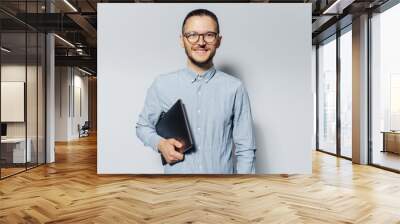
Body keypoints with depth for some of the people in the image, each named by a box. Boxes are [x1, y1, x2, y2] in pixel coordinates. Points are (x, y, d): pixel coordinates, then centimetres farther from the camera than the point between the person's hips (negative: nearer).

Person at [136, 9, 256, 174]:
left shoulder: (235, 88, -9)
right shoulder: (162, 85, -6)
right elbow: (143, 126, 7)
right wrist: (160, 144, -11)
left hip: (222, 170, 0)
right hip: (176, 172, 1)